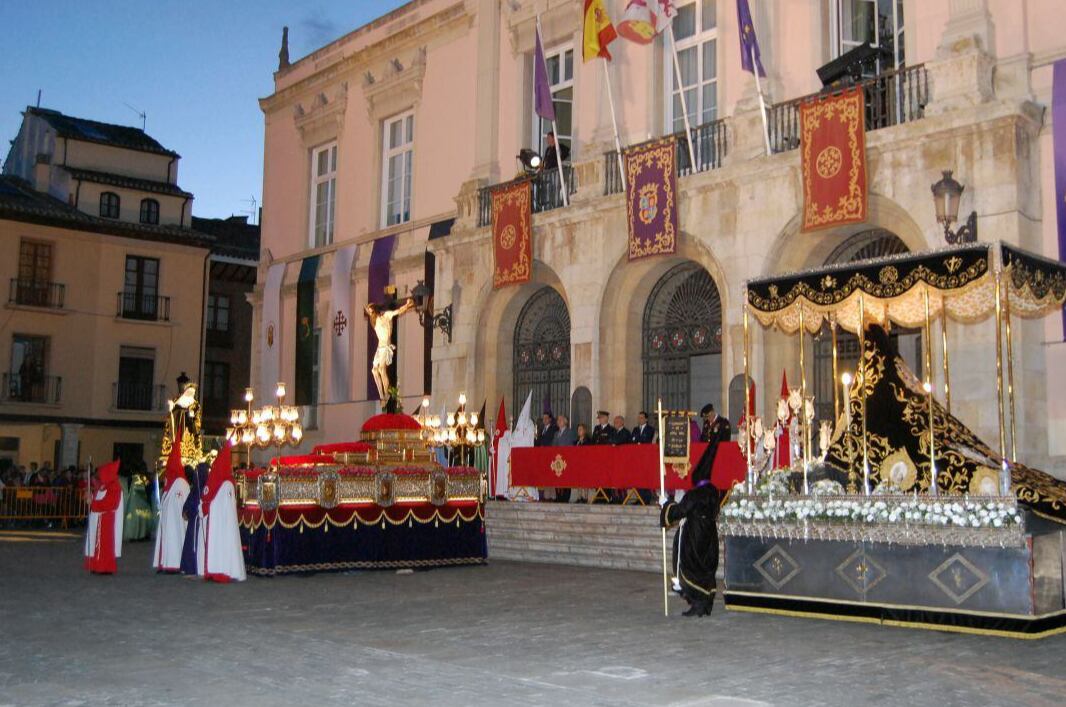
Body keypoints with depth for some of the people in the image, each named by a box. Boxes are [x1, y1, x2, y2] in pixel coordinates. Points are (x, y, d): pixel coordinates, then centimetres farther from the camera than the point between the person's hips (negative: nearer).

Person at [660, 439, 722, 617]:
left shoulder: (694, 495, -19)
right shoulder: (714, 492, 0)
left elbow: (679, 510, -13)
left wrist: (665, 503, 3)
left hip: (695, 539, -7)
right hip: (709, 538, 7)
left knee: (692, 570, 1)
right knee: (707, 569, 12)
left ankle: (697, 604, 1)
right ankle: (707, 605, 18)